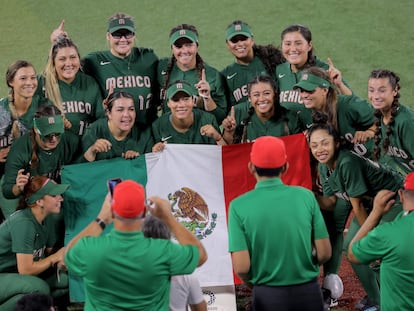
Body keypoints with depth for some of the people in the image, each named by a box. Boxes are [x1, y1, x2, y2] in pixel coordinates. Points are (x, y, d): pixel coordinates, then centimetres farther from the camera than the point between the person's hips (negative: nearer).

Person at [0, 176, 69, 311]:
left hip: (17, 275, 9)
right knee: (39, 288, -33)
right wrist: (56, 257, -14)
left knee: (66, 280, -5)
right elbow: (25, 269, -26)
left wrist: (63, 257, -12)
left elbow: (49, 252, 10)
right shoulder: (23, 223, -25)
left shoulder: (45, 219, 1)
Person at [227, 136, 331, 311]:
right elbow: (324, 253, -3)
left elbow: (241, 267, -12)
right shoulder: (305, 196, -5)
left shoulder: (239, 206, -9)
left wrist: (255, 283, 8)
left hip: (268, 295, -1)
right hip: (308, 292, 1)